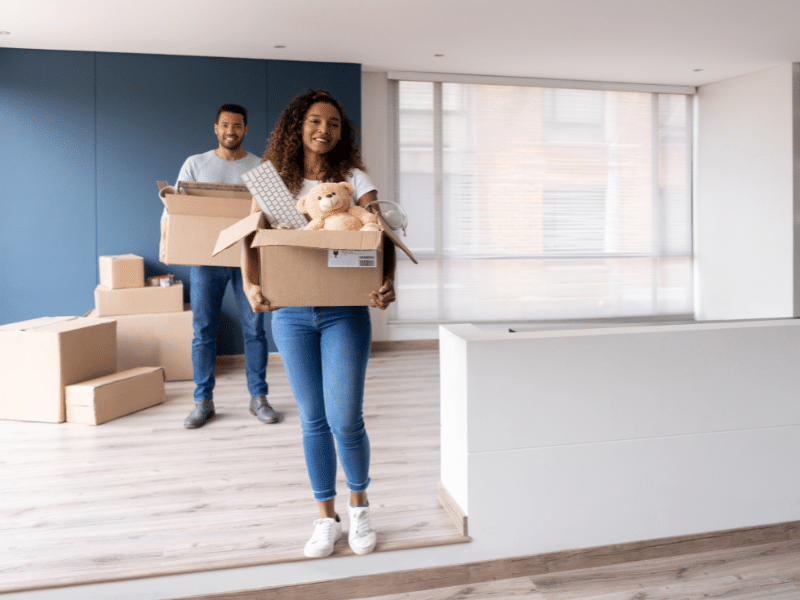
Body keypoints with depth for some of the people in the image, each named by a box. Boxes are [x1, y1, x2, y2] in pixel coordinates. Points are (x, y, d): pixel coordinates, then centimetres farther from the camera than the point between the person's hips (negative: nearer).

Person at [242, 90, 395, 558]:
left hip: (344, 312, -2)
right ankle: (327, 519, 26)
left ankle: (360, 509, 26)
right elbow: (252, 238, -2)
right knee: (314, 420, 9)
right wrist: (251, 285, -22)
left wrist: (388, 282, -28)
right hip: (290, 313, 2)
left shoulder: (354, 179, 3)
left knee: (345, 420, -2)